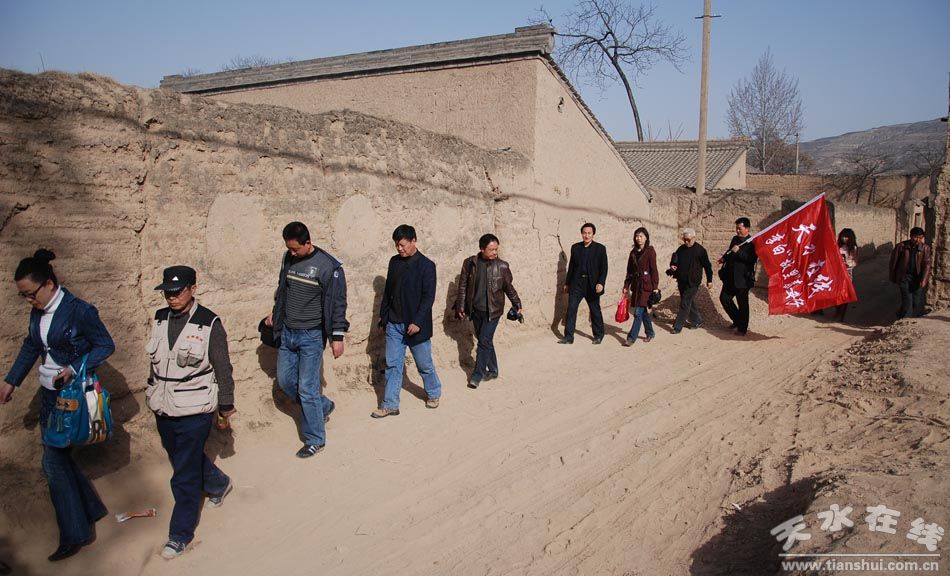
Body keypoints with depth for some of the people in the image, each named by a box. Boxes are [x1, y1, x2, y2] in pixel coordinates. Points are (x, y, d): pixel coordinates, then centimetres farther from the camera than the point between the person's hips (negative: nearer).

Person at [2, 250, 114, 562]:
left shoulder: (79, 311, -18)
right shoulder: (38, 311, 4)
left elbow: (106, 345, -14)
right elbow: (30, 346, 18)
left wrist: (73, 368, -22)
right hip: (49, 393, 8)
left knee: (53, 462, -3)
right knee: (59, 456, 14)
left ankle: (74, 534, 11)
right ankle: (91, 508, 33)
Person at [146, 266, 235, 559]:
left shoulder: (209, 323, -15)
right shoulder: (160, 318, 2)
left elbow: (223, 368, -9)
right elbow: (155, 360, 15)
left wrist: (226, 404, -4)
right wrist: (153, 392, 21)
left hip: (194, 411, -6)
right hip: (163, 408, 6)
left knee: (185, 477, 1)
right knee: (186, 459, 23)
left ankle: (180, 534, 17)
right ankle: (218, 484, 49)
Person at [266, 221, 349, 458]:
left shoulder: (328, 267, -16)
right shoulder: (288, 258, 3)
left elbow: (337, 304, -13)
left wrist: (337, 336, -14)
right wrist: (275, 313, 23)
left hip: (311, 336, -7)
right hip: (286, 332, 7)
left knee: (307, 388, -4)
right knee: (285, 380, 14)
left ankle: (315, 439, 13)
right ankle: (323, 406, 35)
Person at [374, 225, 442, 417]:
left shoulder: (426, 265, -11)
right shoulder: (394, 262, 6)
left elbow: (429, 296, -14)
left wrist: (417, 322, -21)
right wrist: (383, 314, 12)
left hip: (415, 325, -5)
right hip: (394, 324, 5)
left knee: (424, 365, 10)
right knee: (393, 365, 6)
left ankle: (434, 394, 33)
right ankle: (390, 405, 12)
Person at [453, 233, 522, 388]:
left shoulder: (502, 266, -5)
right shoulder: (469, 263, -3)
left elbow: (509, 287, 6)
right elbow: (463, 286, 3)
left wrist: (517, 304, 8)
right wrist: (460, 306, 1)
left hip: (493, 310, -2)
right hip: (475, 310, 3)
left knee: (484, 341, -7)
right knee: (484, 341, 11)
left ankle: (477, 374, 3)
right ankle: (492, 370, 27)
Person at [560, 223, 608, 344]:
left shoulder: (600, 248, -1)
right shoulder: (575, 247, 8)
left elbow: (604, 268, -4)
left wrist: (601, 283, -16)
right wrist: (567, 283, 13)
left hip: (592, 285, -2)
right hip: (576, 284, 2)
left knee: (595, 311, 8)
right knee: (571, 309, -3)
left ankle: (598, 335, 25)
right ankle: (568, 337, 2)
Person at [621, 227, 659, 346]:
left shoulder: (650, 251, -5)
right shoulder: (633, 252, 12)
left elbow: (654, 270, -8)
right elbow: (629, 271, 15)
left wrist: (655, 287, -11)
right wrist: (626, 286, 12)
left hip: (646, 285, -6)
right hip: (636, 285, 6)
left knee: (639, 312, -8)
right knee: (643, 311, 13)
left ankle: (632, 338, -6)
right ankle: (650, 333, 28)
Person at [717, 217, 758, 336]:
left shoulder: (752, 243, -11)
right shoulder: (735, 239, 11)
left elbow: (752, 259, -22)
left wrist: (738, 252, -25)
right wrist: (723, 259, 8)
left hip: (742, 278, -7)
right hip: (730, 277, 7)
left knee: (742, 304, 2)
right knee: (724, 298, 10)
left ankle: (742, 328, 15)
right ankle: (737, 321, 28)